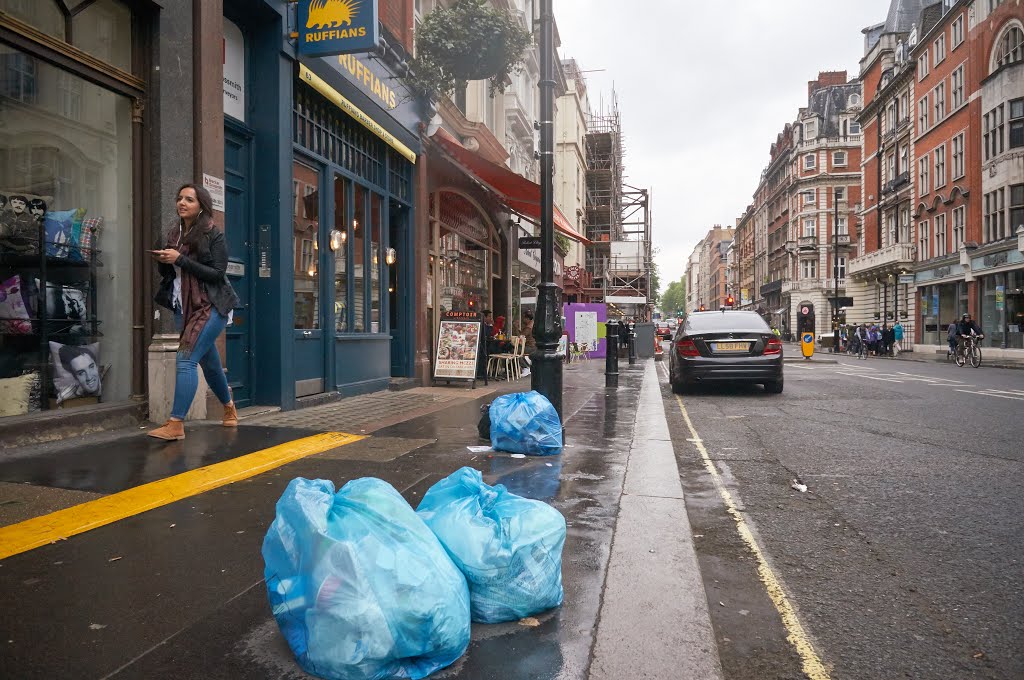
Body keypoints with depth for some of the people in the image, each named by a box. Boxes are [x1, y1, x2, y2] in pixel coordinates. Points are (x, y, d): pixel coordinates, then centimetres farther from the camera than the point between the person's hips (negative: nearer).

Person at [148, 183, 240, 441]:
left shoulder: (214, 235, -8)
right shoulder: (176, 233, 11)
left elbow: (218, 274, -16)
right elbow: (168, 273, 17)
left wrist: (180, 260, -20)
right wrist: (163, 261, -6)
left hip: (210, 307, -7)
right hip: (185, 308, 7)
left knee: (185, 358, -18)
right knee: (209, 363, 16)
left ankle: (176, 424, -16)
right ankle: (229, 408, 36)